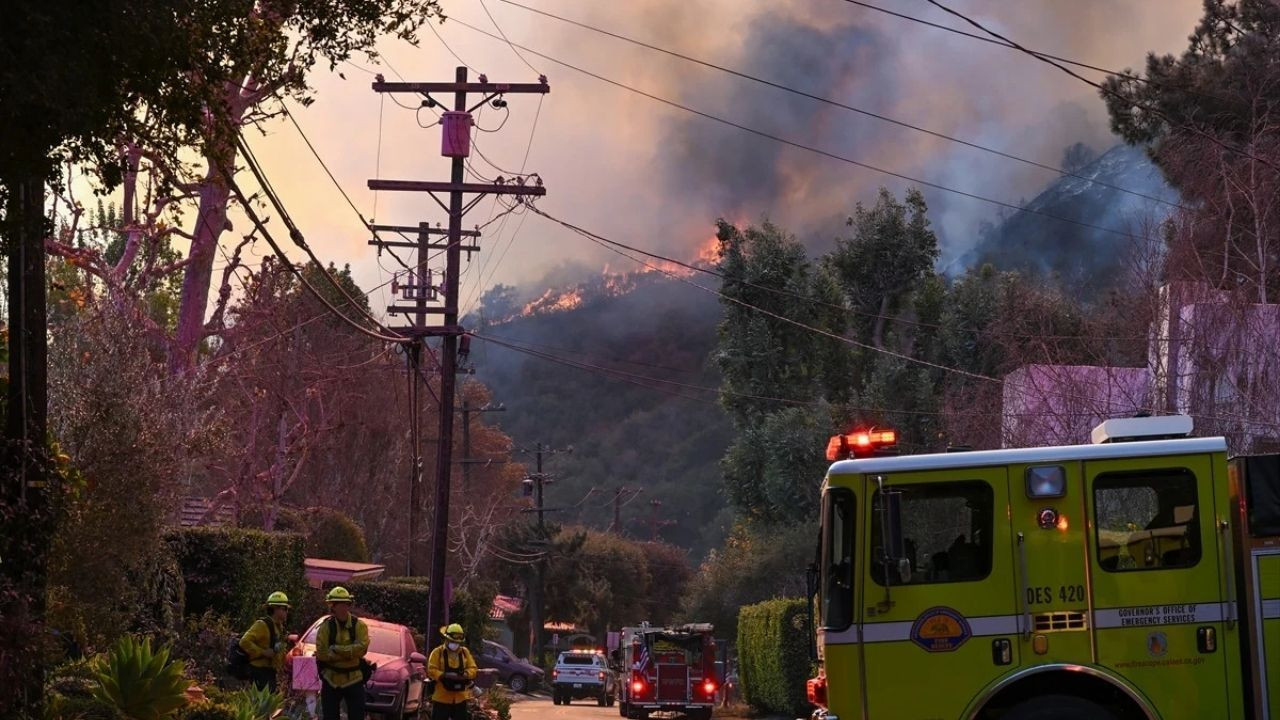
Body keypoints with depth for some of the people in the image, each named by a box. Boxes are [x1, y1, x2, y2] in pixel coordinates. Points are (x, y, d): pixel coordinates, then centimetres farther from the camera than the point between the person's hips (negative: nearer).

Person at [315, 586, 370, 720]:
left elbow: (361, 648, -18)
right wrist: (350, 653, -18)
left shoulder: (359, 625, -4)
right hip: (331, 680, 1)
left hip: (354, 680, -1)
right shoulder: (326, 626, -3)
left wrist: (336, 649, -21)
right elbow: (321, 653, -13)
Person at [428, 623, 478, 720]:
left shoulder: (465, 652, 9)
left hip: (460, 698, 4)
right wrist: (444, 676, -26)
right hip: (441, 697, -4)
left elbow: (472, 668, 4)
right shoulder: (438, 652, -4)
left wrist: (465, 675, -18)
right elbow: (431, 670, -11)